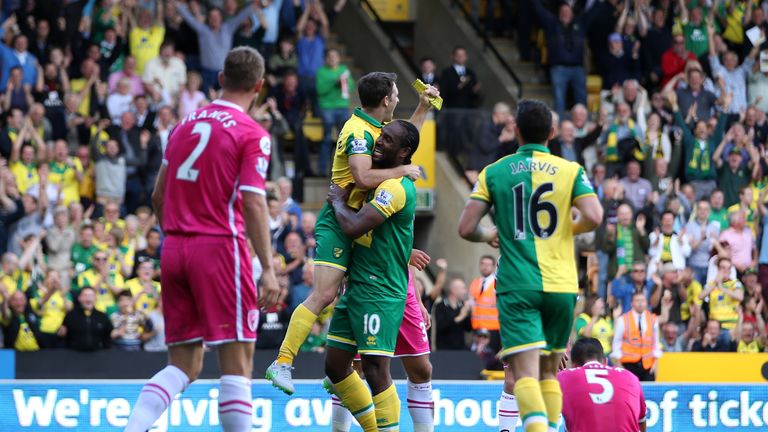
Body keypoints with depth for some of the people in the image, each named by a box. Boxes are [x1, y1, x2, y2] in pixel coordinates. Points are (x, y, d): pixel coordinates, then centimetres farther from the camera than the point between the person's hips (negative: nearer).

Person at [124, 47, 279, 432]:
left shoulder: (186, 124, 12)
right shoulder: (252, 135, -6)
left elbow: (158, 197, 17)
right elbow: (253, 202, -15)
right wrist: (268, 268, -17)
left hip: (174, 250, 6)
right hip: (220, 247, -6)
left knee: (183, 366, 9)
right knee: (237, 363, -3)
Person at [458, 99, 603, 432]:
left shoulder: (494, 173, 4)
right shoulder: (570, 170, 4)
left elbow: (466, 229, -1)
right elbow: (593, 217, -10)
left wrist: (489, 236, 21)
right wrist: (567, 230, 12)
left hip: (517, 286, -2)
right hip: (560, 285, 2)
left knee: (525, 373, -13)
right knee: (549, 371, 18)